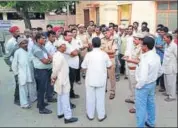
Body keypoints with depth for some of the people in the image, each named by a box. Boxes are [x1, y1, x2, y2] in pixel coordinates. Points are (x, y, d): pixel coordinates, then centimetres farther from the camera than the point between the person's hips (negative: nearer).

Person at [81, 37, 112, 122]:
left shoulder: (88, 54, -12)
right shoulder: (104, 54, -8)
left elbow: (84, 67, -5)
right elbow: (109, 65, 3)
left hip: (90, 79, -1)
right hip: (101, 80, 1)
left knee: (90, 97, 13)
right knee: (100, 97, 12)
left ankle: (90, 115, 25)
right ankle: (101, 115, 23)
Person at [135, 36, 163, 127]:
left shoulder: (145, 59, -30)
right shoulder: (156, 56, -2)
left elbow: (143, 78, -32)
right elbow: (160, 72, 10)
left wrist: (138, 86, -16)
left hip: (144, 86, -9)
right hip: (152, 84, 9)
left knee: (141, 107, 6)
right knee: (150, 104, 24)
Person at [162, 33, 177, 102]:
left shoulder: (174, 46, -19)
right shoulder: (166, 45, 6)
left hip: (171, 68, -8)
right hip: (166, 67, 8)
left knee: (171, 82, 2)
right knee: (166, 81, 20)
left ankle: (172, 96, 15)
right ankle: (168, 92, 38)